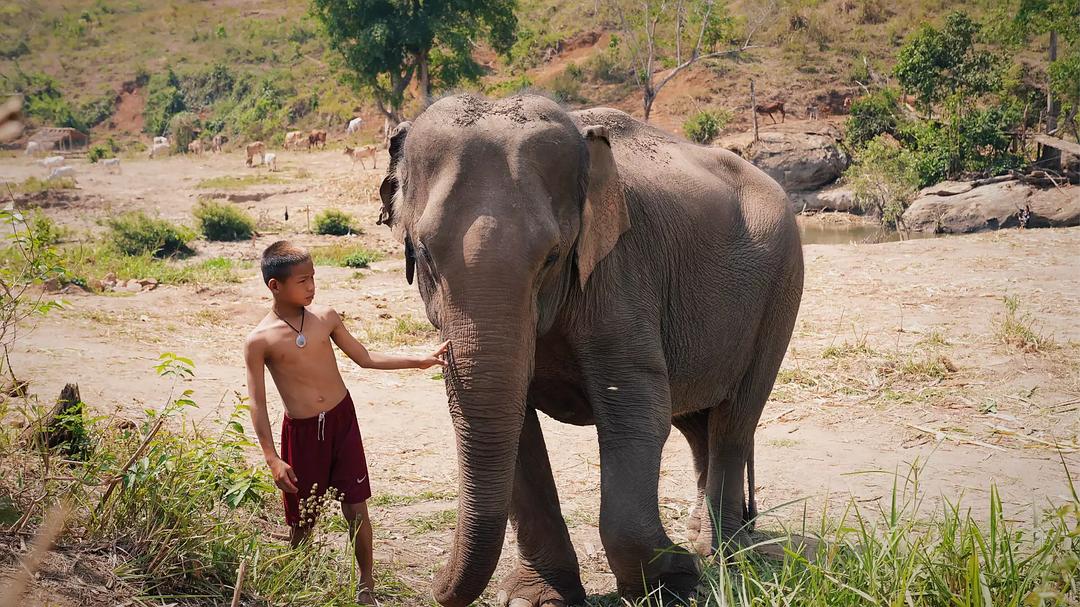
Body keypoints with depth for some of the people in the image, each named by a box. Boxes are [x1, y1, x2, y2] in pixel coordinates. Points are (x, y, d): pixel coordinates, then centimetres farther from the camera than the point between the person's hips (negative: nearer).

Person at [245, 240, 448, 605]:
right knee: (303, 520, 6)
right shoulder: (260, 340, -10)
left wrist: (419, 361, 2)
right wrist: (272, 459, -13)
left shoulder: (325, 317, 0)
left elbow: (364, 358, 10)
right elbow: (257, 403, -8)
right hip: (301, 431, -2)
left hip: (342, 418, 3)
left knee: (356, 508, 3)